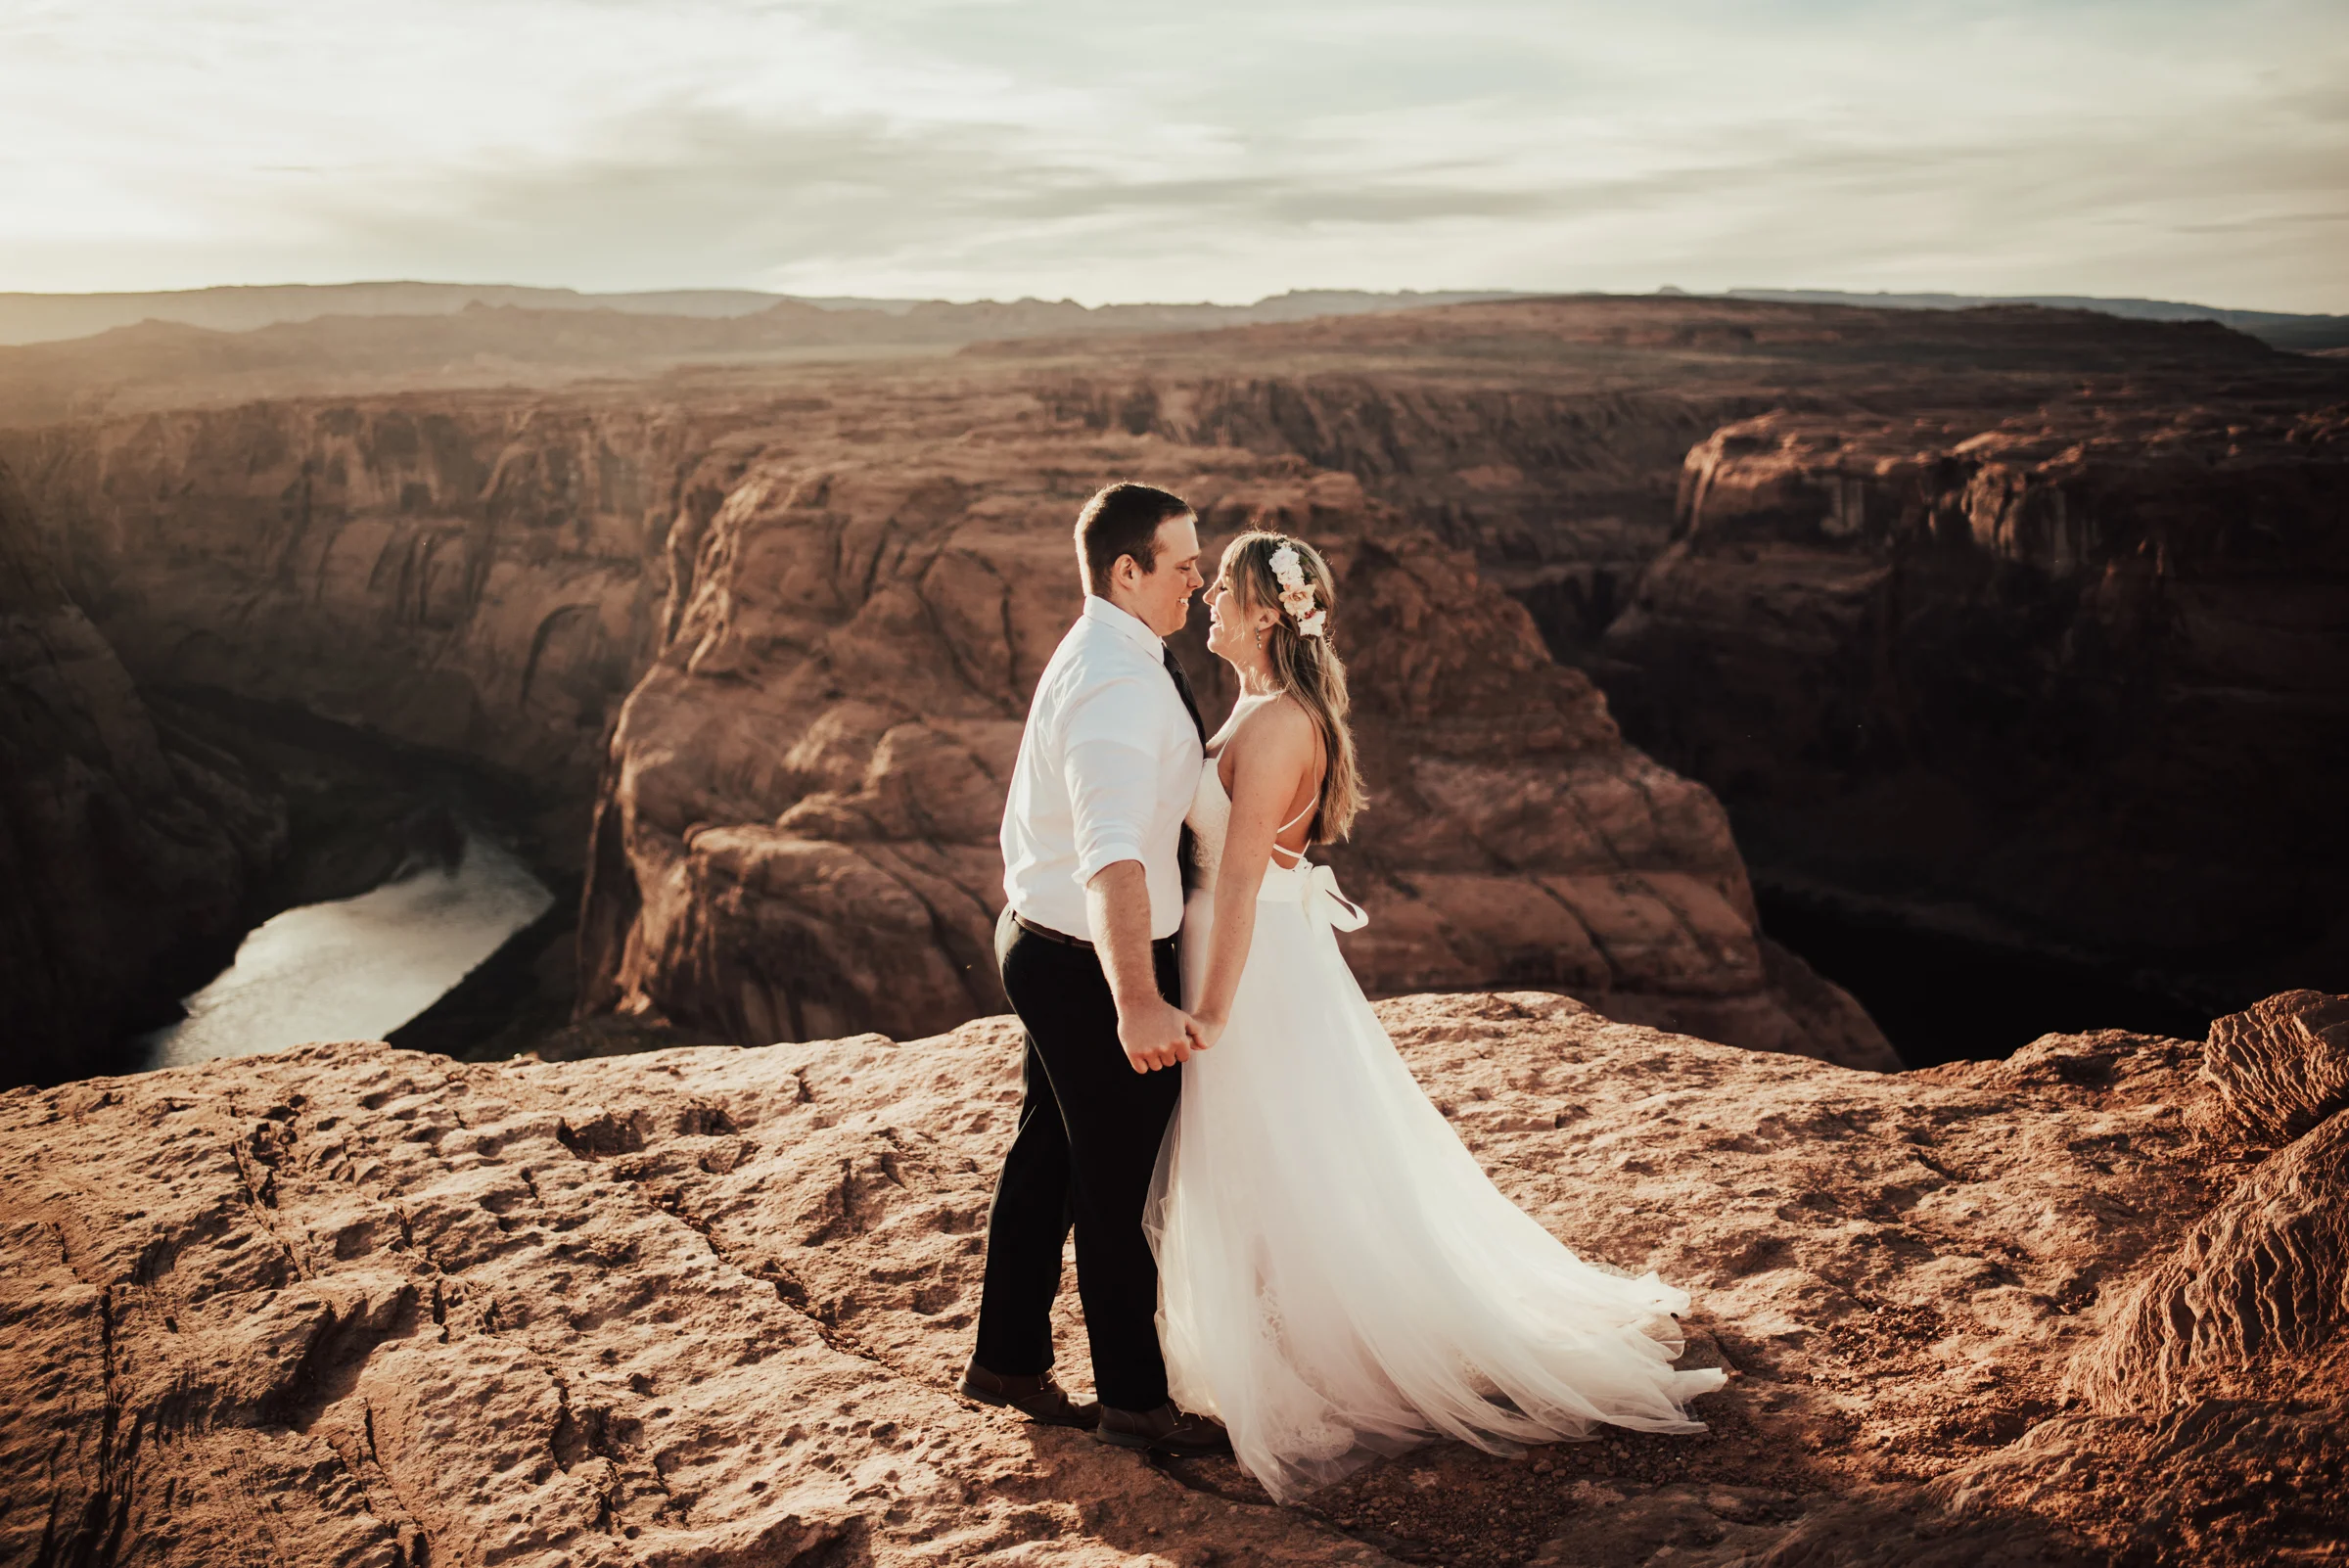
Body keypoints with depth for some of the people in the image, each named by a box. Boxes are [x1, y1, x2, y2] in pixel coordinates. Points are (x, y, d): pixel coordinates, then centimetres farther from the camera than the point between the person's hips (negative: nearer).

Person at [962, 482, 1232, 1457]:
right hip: (1092, 969, -10)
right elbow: (1111, 857, -39)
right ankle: (1133, 1400, 20)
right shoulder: (1117, 685, -26)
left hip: (1044, 944, 10)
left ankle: (1008, 1361, 35)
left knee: (1049, 1155, 20)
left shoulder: (1101, 656, 9)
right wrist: (1137, 1002, -47)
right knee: (1122, 1185, 4)